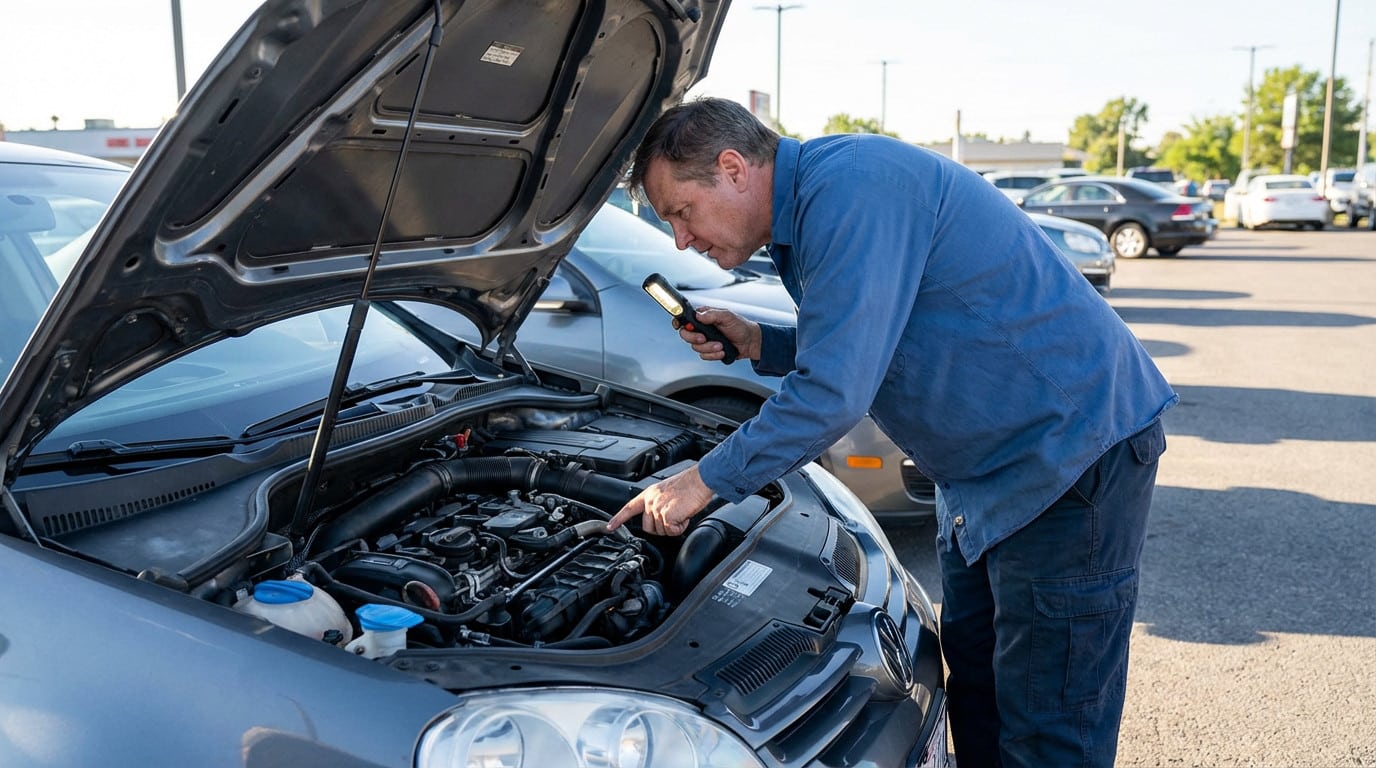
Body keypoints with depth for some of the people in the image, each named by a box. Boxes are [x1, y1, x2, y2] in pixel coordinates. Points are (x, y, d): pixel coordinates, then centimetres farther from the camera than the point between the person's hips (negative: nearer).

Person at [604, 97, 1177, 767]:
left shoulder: (852, 187, -24)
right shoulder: (810, 209, 9)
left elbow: (835, 394, -29)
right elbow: (859, 352, 19)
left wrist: (705, 481, -18)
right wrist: (758, 345, 3)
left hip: (1071, 451, -10)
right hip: (983, 470, 10)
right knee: (975, 690, 20)